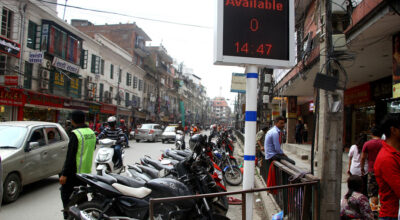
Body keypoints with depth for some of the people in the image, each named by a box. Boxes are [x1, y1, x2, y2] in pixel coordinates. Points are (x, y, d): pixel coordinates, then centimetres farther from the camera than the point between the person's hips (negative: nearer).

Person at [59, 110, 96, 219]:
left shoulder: (75, 134, -17)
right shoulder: (92, 133, 6)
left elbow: (70, 156, -19)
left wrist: (64, 174, -17)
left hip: (74, 172, -7)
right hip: (87, 171, 7)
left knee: (66, 194, 4)